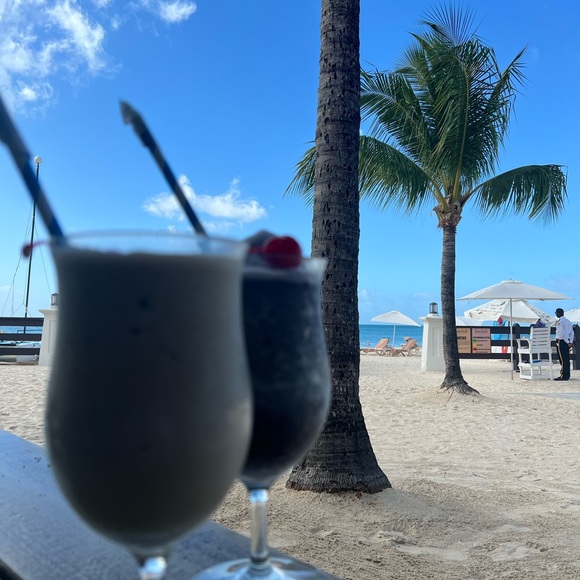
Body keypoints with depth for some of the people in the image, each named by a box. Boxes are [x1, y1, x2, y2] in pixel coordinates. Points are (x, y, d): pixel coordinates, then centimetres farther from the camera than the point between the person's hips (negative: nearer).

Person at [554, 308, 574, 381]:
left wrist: (568, 342, -13)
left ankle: (564, 376, -1)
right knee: (566, 359, 12)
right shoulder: (568, 321, 13)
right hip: (567, 342, 8)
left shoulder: (559, 322, -14)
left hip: (561, 341, -8)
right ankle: (567, 374, 17)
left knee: (563, 359, -4)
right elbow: (572, 332, 12)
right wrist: (570, 342, 7)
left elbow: (562, 333, -20)